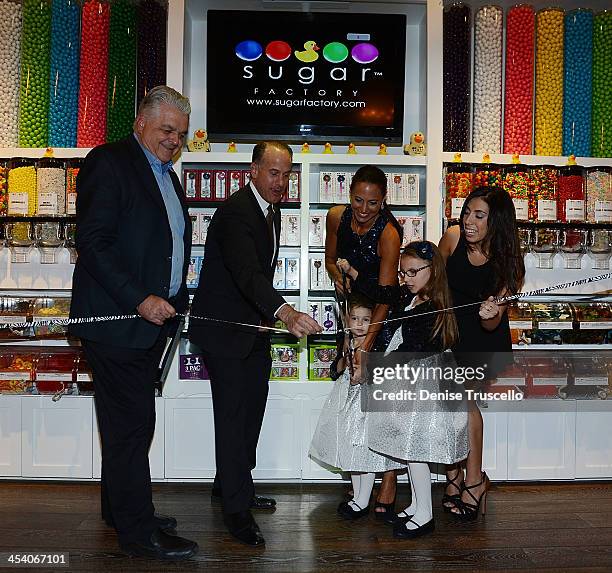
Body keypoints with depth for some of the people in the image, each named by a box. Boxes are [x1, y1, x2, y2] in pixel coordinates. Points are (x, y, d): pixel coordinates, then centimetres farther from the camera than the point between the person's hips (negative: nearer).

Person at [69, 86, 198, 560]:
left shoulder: (167, 176, 19)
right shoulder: (109, 163, -9)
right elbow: (93, 242, -17)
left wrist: (175, 302, 16)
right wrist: (139, 300, -21)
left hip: (153, 316, 9)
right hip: (116, 321, -9)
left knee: (134, 421, 16)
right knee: (130, 424, -3)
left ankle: (121, 507, 30)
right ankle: (138, 530, 8)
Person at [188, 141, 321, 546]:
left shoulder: (272, 211, 8)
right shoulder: (235, 212, -24)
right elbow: (246, 272, -40)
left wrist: (267, 316, 17)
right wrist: (286, 313, -55)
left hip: (255, 327, 10)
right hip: (223, 329, -9)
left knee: (252, 410, 17)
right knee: (233, 415, -5)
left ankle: (231, 483, 35)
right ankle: (237, 508, 6)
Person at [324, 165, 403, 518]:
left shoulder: (389, 233, -22)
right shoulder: (337, 217, -5)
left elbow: (385, 296, -24)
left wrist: (366, 345, -30)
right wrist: (337, 273, -13)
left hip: (384, 316, -5)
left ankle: (389, 483, 1)